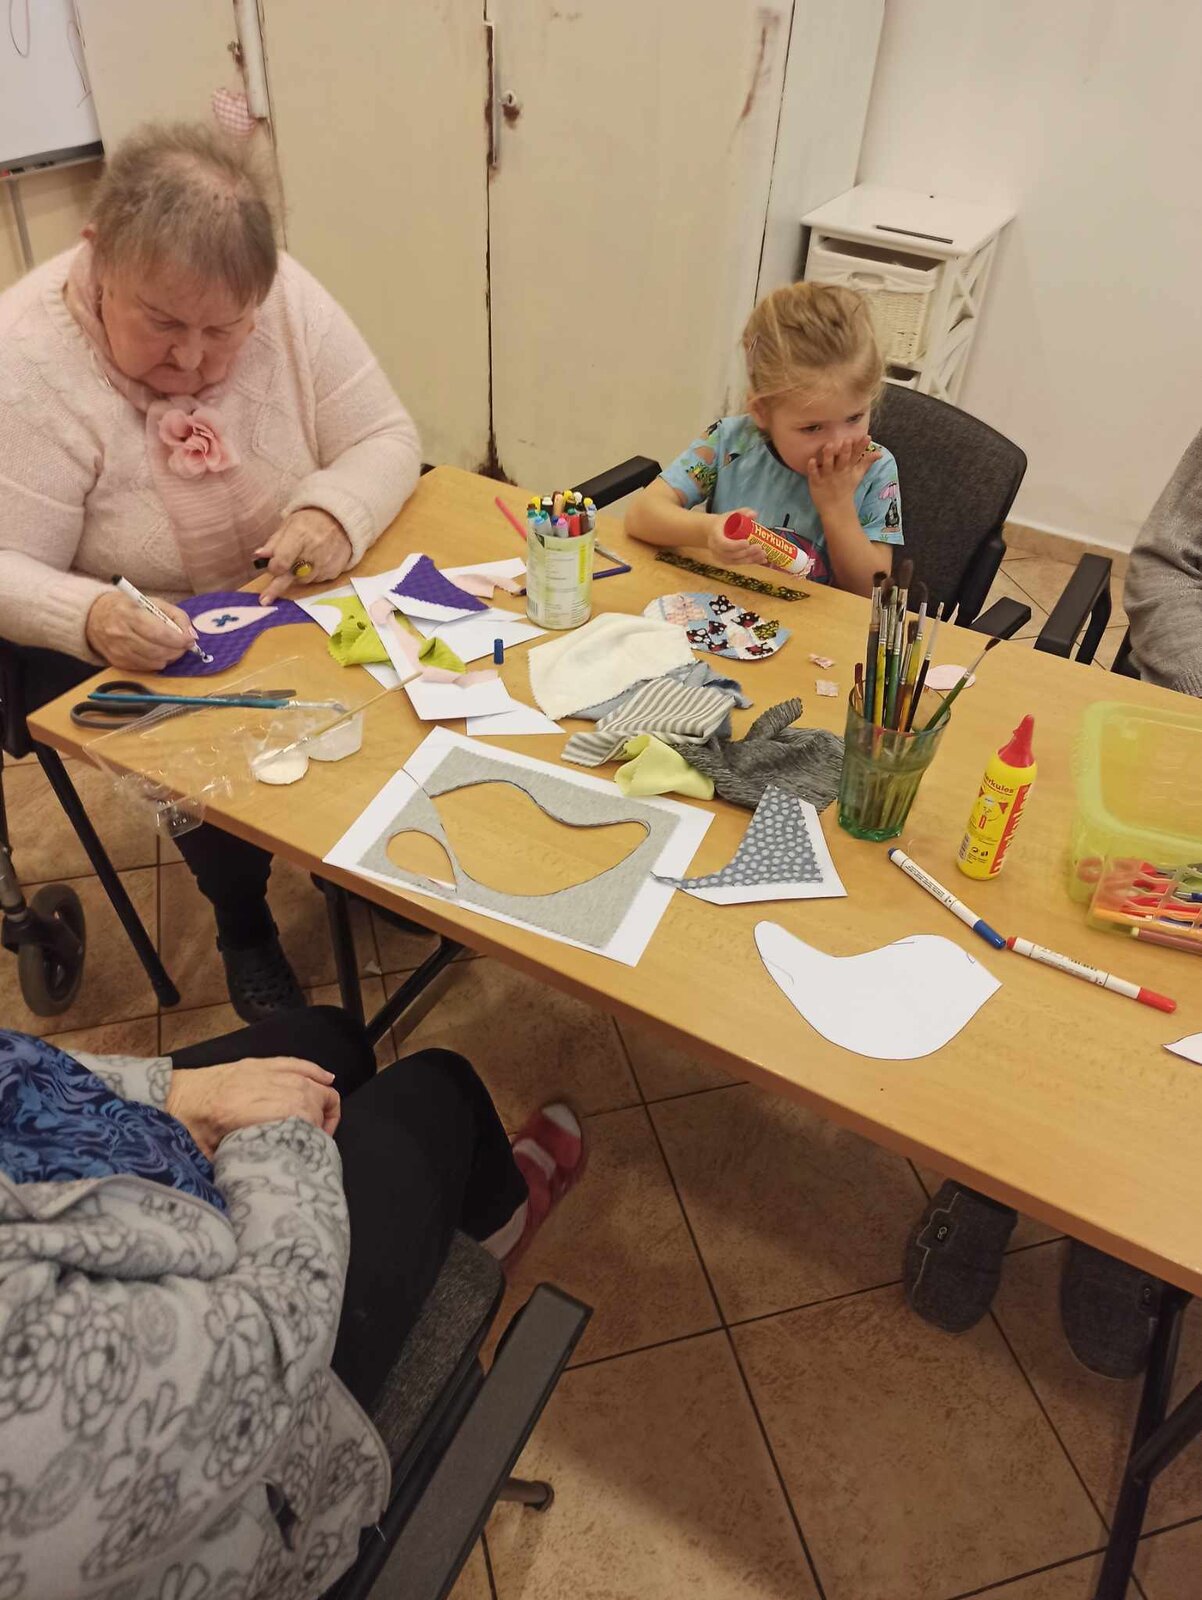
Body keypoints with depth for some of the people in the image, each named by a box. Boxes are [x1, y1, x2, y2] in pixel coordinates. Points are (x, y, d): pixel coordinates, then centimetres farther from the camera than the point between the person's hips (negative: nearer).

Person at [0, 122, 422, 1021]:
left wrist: (335, 511, -30)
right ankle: (244, 926, 7)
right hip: (120, 652, -3)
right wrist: (91, 618, -41)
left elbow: (386, 439, -8)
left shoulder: (287, 298, -13)